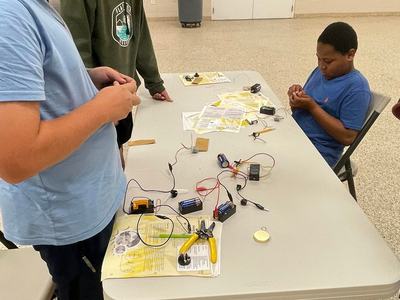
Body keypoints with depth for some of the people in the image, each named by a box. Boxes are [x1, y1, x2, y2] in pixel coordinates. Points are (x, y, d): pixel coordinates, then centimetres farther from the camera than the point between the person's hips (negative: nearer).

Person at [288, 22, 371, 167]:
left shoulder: (356, 88, -14)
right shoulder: (321, 71, 10)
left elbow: (348, 137, -19)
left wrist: (312, 107, -19)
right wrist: (297, 97, -6)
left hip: (318, 152, -8)